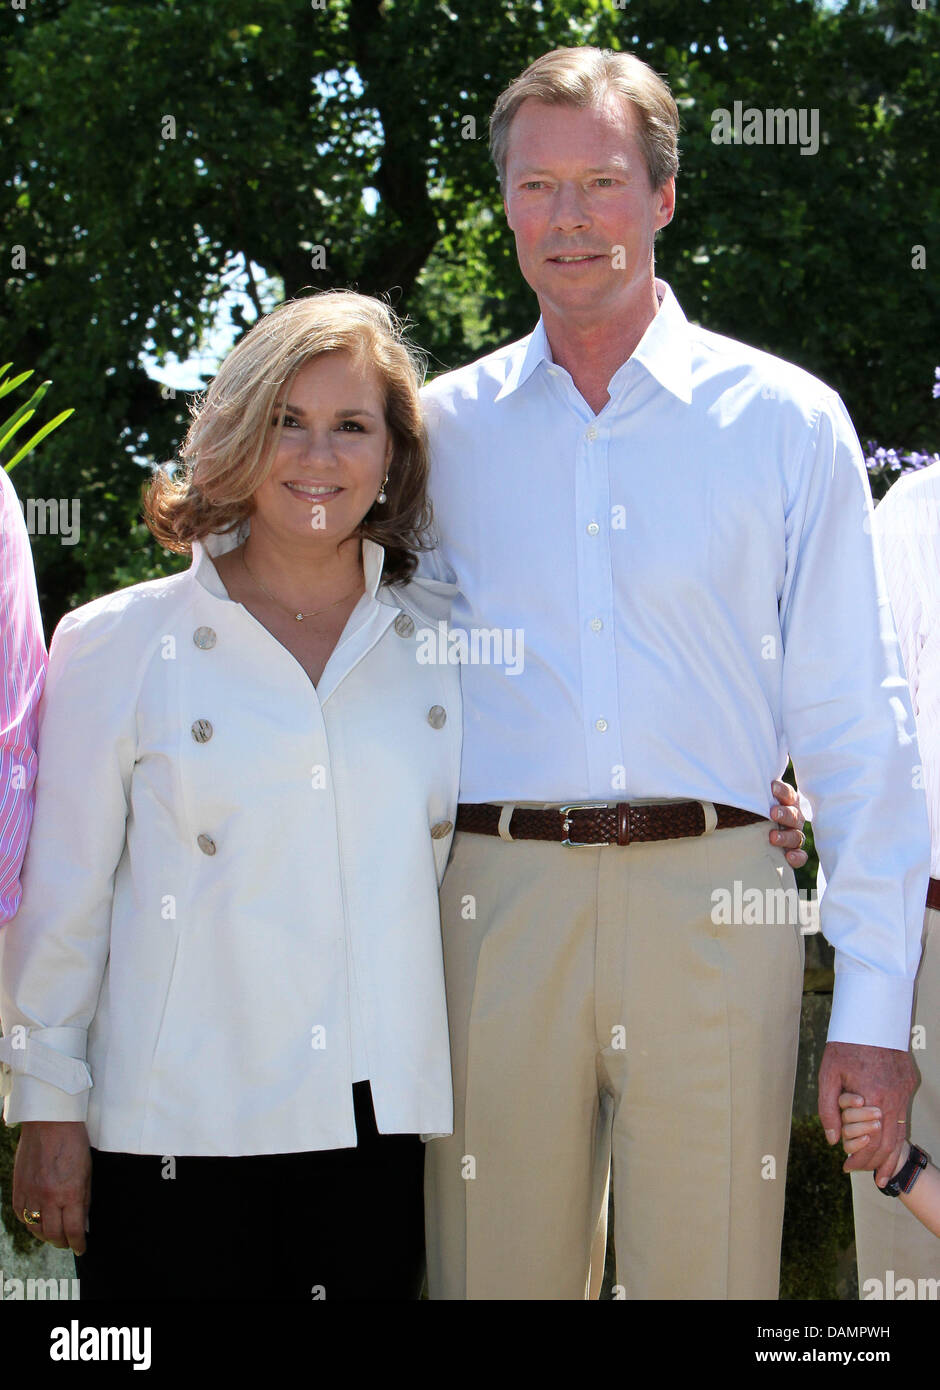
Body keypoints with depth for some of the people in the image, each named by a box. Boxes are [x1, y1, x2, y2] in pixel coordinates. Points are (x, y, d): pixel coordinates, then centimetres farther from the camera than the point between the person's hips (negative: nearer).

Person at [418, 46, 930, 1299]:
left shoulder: (786, 420, 6)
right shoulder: (444, 430, 11)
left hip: (716, 908, -1)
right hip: (499, 903, 1)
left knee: (708, 1275, 2)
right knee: (498, 1271, 4)